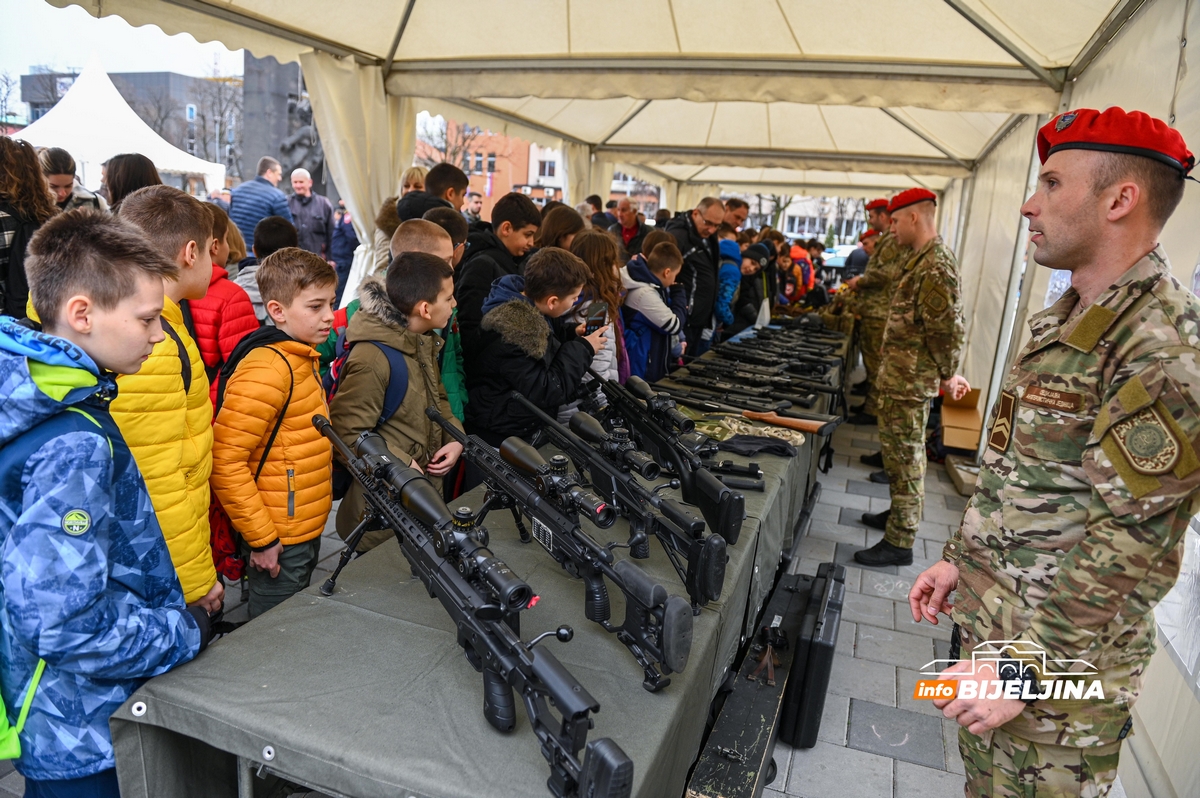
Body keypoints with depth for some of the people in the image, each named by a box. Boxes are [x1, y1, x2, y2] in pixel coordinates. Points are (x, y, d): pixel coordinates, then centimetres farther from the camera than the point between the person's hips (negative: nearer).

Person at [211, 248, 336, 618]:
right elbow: (225, 462, -24)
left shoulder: (302, 358, 7)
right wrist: (261, 538, -20)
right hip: (279, 544, -9)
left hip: (307, 531, 9)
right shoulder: (266, 371, -23)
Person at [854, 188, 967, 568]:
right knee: (899, 452, 20)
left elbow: (947, 330, -22)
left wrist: (947, 376, -11)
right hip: (899, 377, 10)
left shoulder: (936, 265, -20)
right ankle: (900, 515, 36)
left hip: (910, 381, -10)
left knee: (905, 457, -3)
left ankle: (900, 543, 6)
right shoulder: (922, 259, 14)